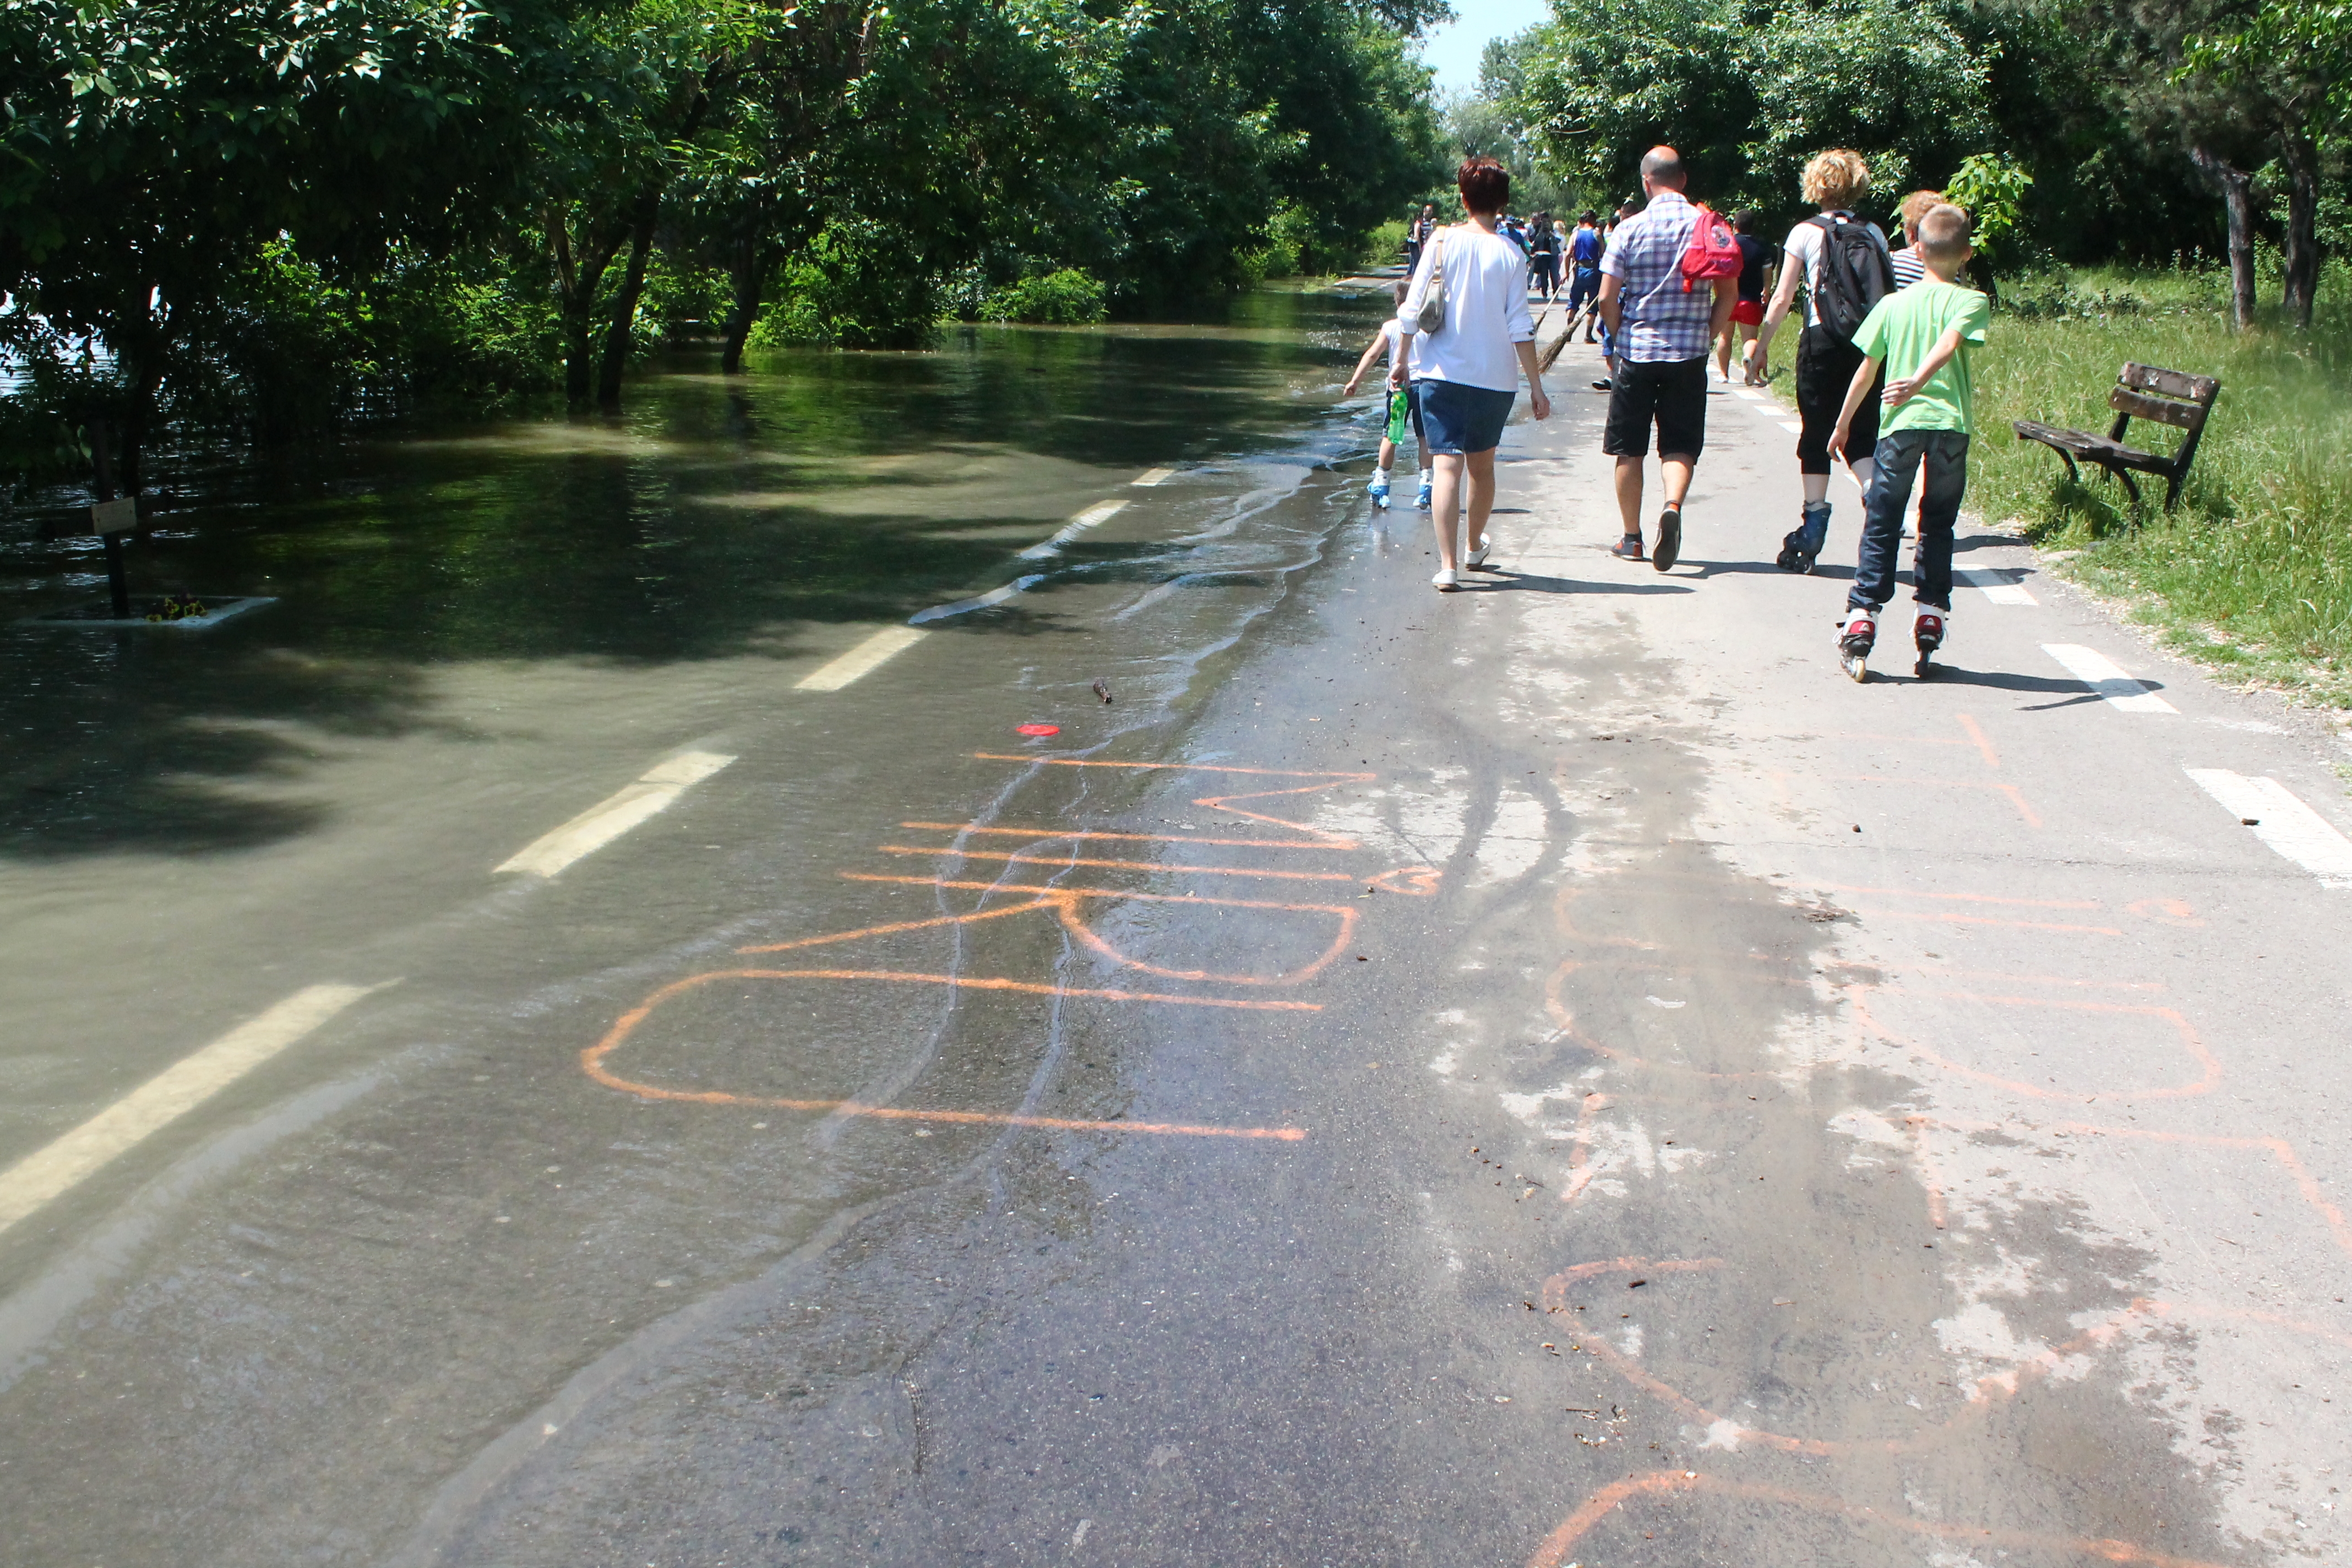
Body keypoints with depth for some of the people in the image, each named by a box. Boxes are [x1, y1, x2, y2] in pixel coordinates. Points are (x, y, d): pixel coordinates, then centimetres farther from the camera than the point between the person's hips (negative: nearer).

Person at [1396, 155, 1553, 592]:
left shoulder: (1442, 240, -3)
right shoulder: (1510, 253, -3)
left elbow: (1413, 309, -4)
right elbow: (1519, 326, -6)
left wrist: (1403, 361, 9)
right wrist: (1536, 386, -1)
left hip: (1440, 372, -1)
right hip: (1495, 377, 1)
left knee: (1447, 465, -6)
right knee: (1482, 465, 20)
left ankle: (1448, 565, -18)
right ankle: (1475, 547, 40)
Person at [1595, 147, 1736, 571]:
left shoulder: (1630, 229, -4)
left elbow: (1607, 298, -5)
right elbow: (1727, 294, 1)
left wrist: (1622, 338, 11)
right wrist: (1706, 337, 12)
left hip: (1636, 351, -1)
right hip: (1689, 353, 1)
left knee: (1629, 449, 10)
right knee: (1680, 445, 6)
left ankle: (1631, 538, 15)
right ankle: (1673, 506, -22)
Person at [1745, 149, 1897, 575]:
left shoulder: (1806, 233, -2)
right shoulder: (1873, 234, 7)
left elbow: (1782, 299, -3)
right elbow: (1887, 295, 4)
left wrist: (1760, 344, 6)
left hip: (1823, 343, -3)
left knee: (1816, 436, 6)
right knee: (1861, 435, 9)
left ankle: (1814, 522, 8)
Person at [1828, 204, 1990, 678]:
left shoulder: (1893, 304, 8)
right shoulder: (1971, 301, 1)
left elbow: (1866, 370, 11)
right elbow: (1949, 345, -20)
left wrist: (1844, 421, 21)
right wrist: (1919, 381, -32)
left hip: (1899, 425, 1)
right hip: (1950, 424, -1)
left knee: (1881, 525, 5)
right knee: (1938, 524, 12)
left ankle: (1862, 617, -2)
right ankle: (1931, 615, 11)